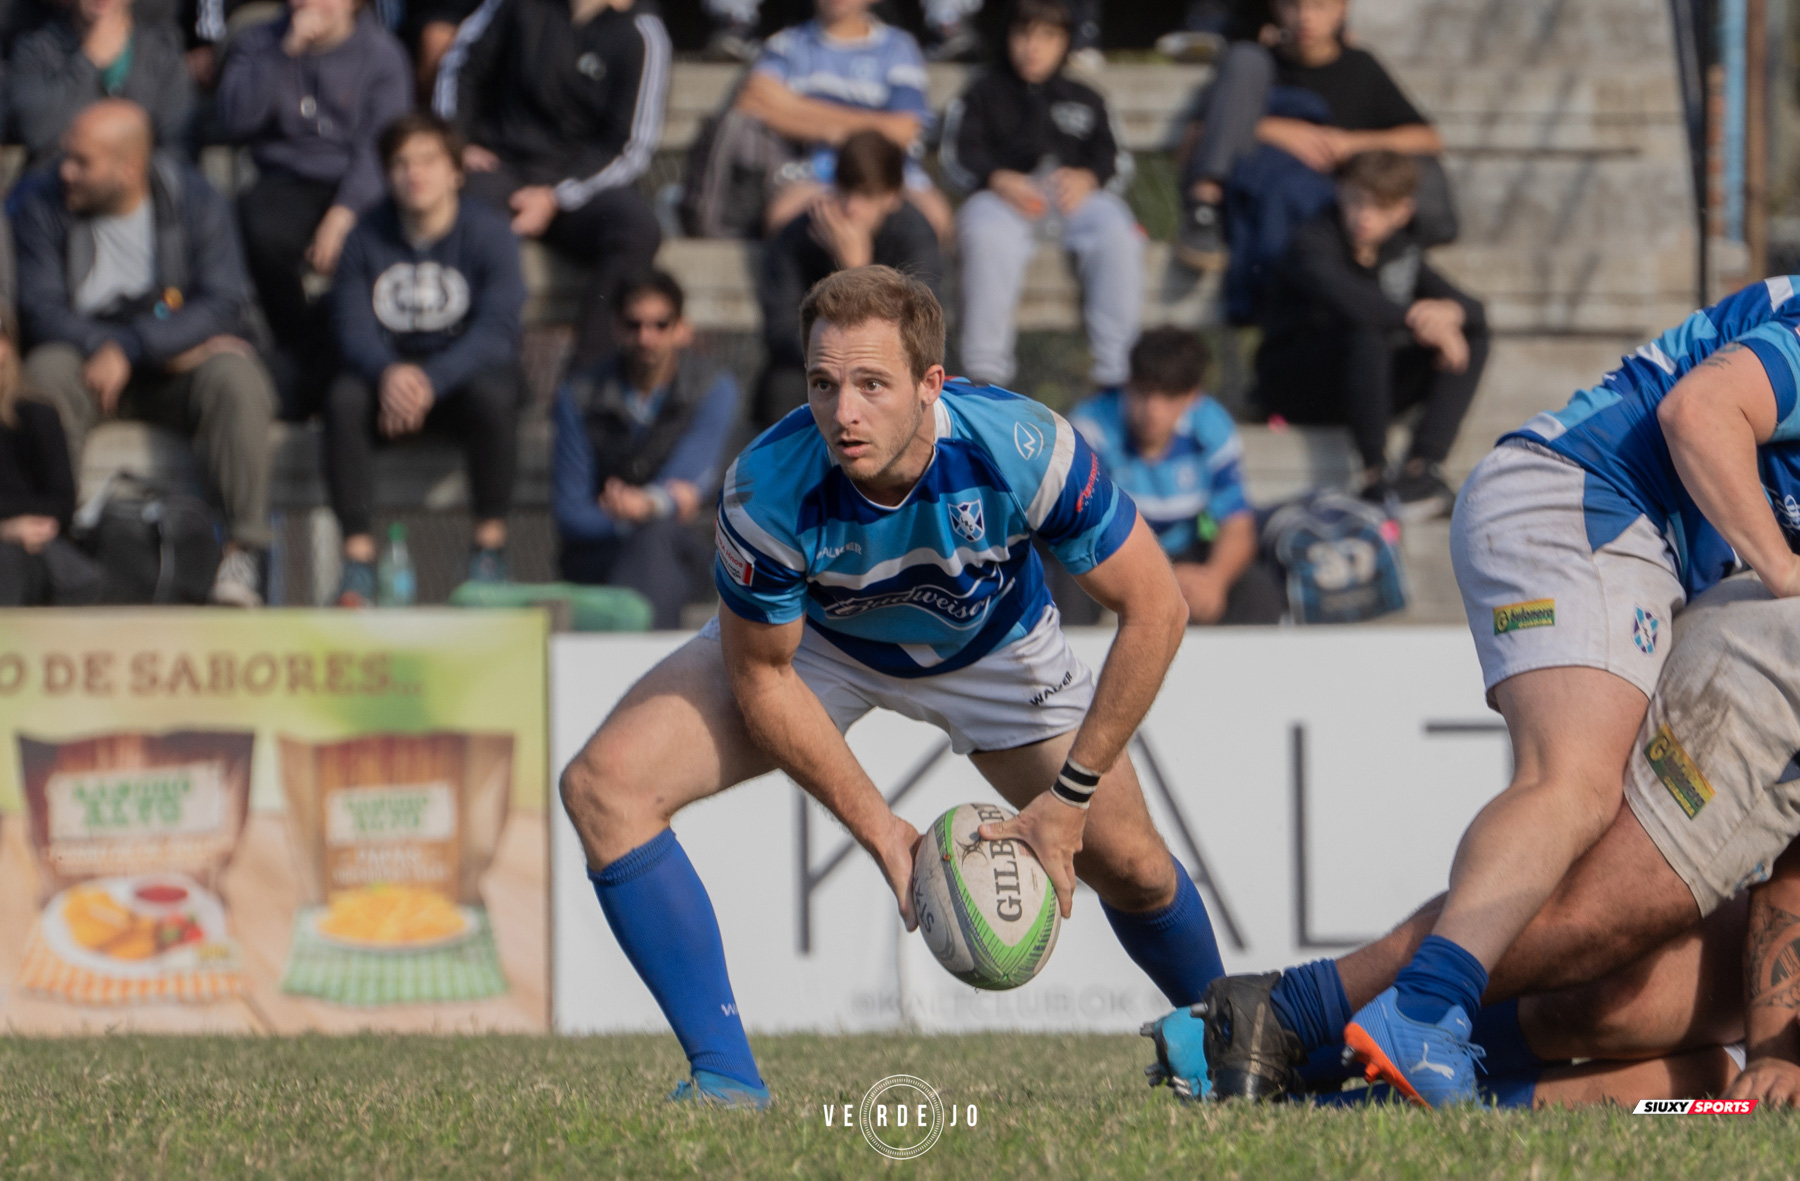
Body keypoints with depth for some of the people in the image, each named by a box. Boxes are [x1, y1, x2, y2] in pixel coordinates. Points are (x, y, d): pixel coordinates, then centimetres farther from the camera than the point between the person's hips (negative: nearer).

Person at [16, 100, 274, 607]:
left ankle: (242, 549, -31)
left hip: (180, 374, -1)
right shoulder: (40, 204, -5)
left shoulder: (195, 201, -7)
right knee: (44, 372, -31)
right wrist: (168, 350, -19)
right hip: (87, 359, 1)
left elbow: (225, 304, -16)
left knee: (234, 375, -32)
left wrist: (129, 350, -29)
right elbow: (43, 312, -12)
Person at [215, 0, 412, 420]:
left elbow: (380, 147, -8)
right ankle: (298, 349, -11)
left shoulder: (382, 53, 3)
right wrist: (286, 53, -12)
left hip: (357, 188, -1)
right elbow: (235, 120, -6)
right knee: (262, 230, -36)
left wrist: (344, 214, -23)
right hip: (287, 184, 1)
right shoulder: (259, 44, 11)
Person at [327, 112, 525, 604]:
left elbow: (496, 329, -19)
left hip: (466, 373, -2)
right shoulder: (367, 238, 0)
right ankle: (357, 556, -29)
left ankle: (490, 546, -22)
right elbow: (352, 323, -8)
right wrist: (388, 372, -31)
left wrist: (431, 379, -34)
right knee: (343, 400, -30)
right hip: (389, 373, 2)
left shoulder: (488, 232, -8)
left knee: (490, 395, -37)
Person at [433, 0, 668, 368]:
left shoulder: (642, 33, -1)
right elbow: (461, 64, 17)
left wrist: (556, 199, -16)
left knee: (638, 231, -34)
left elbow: (632, 148, -5)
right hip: (504, 162, 0)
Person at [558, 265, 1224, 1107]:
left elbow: (1155, 608, -26)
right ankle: (726, 1081, -11)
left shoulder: (1021, 448, -38)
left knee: (1129, 867, 0)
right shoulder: (769, 488, -37)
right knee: (603, 785, -19)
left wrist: (1070, 799, -25)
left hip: (991, 646, 0)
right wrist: (876, 827, -21)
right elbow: (761, 676, -20)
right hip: (809, 640, 0)